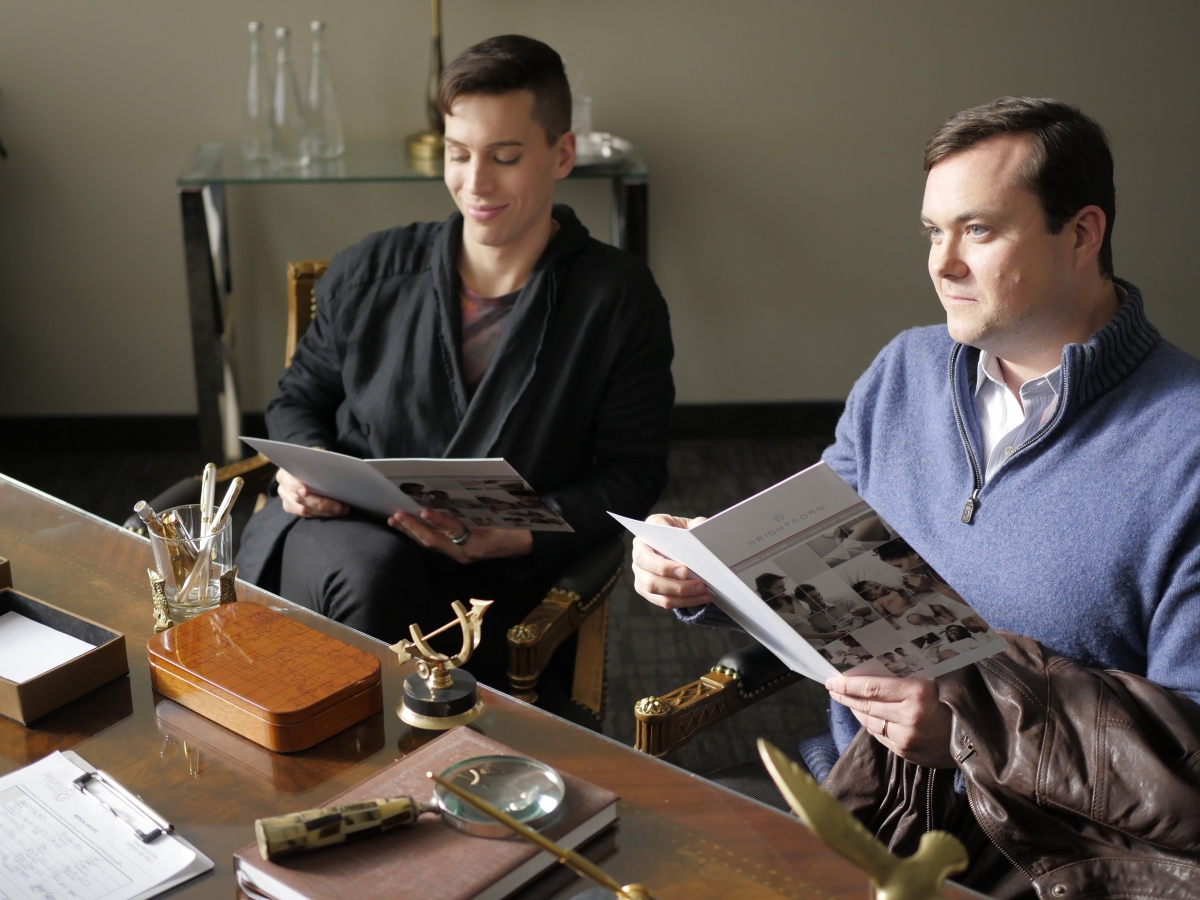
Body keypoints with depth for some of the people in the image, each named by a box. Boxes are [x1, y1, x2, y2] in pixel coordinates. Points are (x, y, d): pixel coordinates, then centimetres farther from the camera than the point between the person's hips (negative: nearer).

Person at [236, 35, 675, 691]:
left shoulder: (618, 299, 1)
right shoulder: (368, 275, 7)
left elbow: (631, 472, 2)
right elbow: (299, 396, 21)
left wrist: (521, 535, -16)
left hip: (489, 582, -1)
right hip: (336, 541, 2)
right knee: (375, 565, -35)